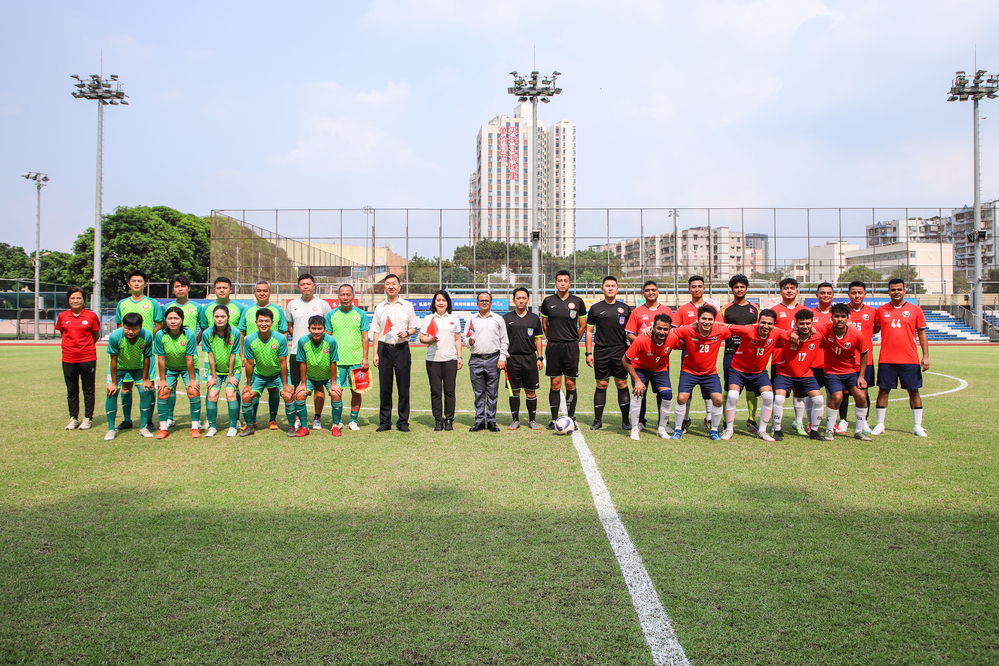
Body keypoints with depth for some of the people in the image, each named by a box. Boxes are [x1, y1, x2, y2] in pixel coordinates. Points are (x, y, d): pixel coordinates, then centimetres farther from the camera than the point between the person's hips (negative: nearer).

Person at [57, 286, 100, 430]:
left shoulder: (91, 316, -3)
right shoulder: (62, 316, 4)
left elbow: (96, 336, 7)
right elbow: (62, 332, 20)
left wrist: (86, 346, 7)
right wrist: (72, 344, 14)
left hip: (88, 358, -3)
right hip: (68, 359, 3)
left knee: (88, 390, 5)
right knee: (71, 391, 10)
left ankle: (88, 418, 14)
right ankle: (73, 418, 20)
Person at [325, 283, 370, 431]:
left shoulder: (360, 314, 4)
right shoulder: (331, 315, 7)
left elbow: (365, 337, 4)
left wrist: (365, 358, -2)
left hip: (356, 360, 0)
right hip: (337, 360, 0)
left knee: (356, 391, 4)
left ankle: (353, 421, 17)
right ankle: (337, 422, 11)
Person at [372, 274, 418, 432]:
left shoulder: (407, 306, 7)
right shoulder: (380, 307, 10)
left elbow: (413, 327, 11)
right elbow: (377, 332, 11)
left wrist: (407, 332, -12)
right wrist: (375, 353, 3)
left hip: (402, 349, -1)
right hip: (384, 349, 1)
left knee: (403, 387, 0)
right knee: (384, 387, 3)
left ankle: (403, 421, 10)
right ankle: (384, 422, 13)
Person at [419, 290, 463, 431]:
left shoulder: (454, 318, 11)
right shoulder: (428, 318, 9)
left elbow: (457, 339, 13)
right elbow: (422, 337, 9)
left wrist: (460, 357, 7)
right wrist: (430, 339, -12)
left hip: (450, 359, 0)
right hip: (433, 360, 0)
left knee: (449, 390, 0)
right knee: (435, 391, 1)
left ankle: (449, 420, 10)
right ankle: (438, 420, 10)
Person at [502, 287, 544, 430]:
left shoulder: (534, 318, 8)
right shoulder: (507, 318, 5)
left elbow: (538, 339, 11)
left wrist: (539, 358, 5)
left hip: (530, 358, 1)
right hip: (512, 358, -1)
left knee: (531, 391, 3)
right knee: (514, 391, 4)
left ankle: (532, 420, 13)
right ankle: (515, 420, 15)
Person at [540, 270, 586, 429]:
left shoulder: (578, 302, 3)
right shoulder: (548, 301, 5)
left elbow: (583, 325, 10)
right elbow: (544, 324, 15)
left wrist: (574, 342, 9)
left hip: (571, 347, 0)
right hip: (553, 347, 1)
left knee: (570, 384, 1)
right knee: (554, 384, 2)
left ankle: (571, 418, 9)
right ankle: (554, 419, 8)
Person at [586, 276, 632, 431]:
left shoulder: (625, 308, 8)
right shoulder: (595, 308, 7)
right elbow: (589, 331, 9)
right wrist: (588, 353, 2)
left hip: (620, 351, 0)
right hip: (601, 352, 0)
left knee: (622, 385, 1)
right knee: (601, 385, 3)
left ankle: (626, 420, 9)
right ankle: (598, 420, 11)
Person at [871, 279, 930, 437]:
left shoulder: (915, 310, 3)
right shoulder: (881, 310, 6)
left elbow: (922, 333, 5)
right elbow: (875, 329, 17)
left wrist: (926, 356, -1)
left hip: (910, 359, 0)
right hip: (886, 359, 1)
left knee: (914, 391, 4)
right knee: (883, 390, 2)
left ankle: (918, 426, 13)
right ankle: (880, 425, 11)